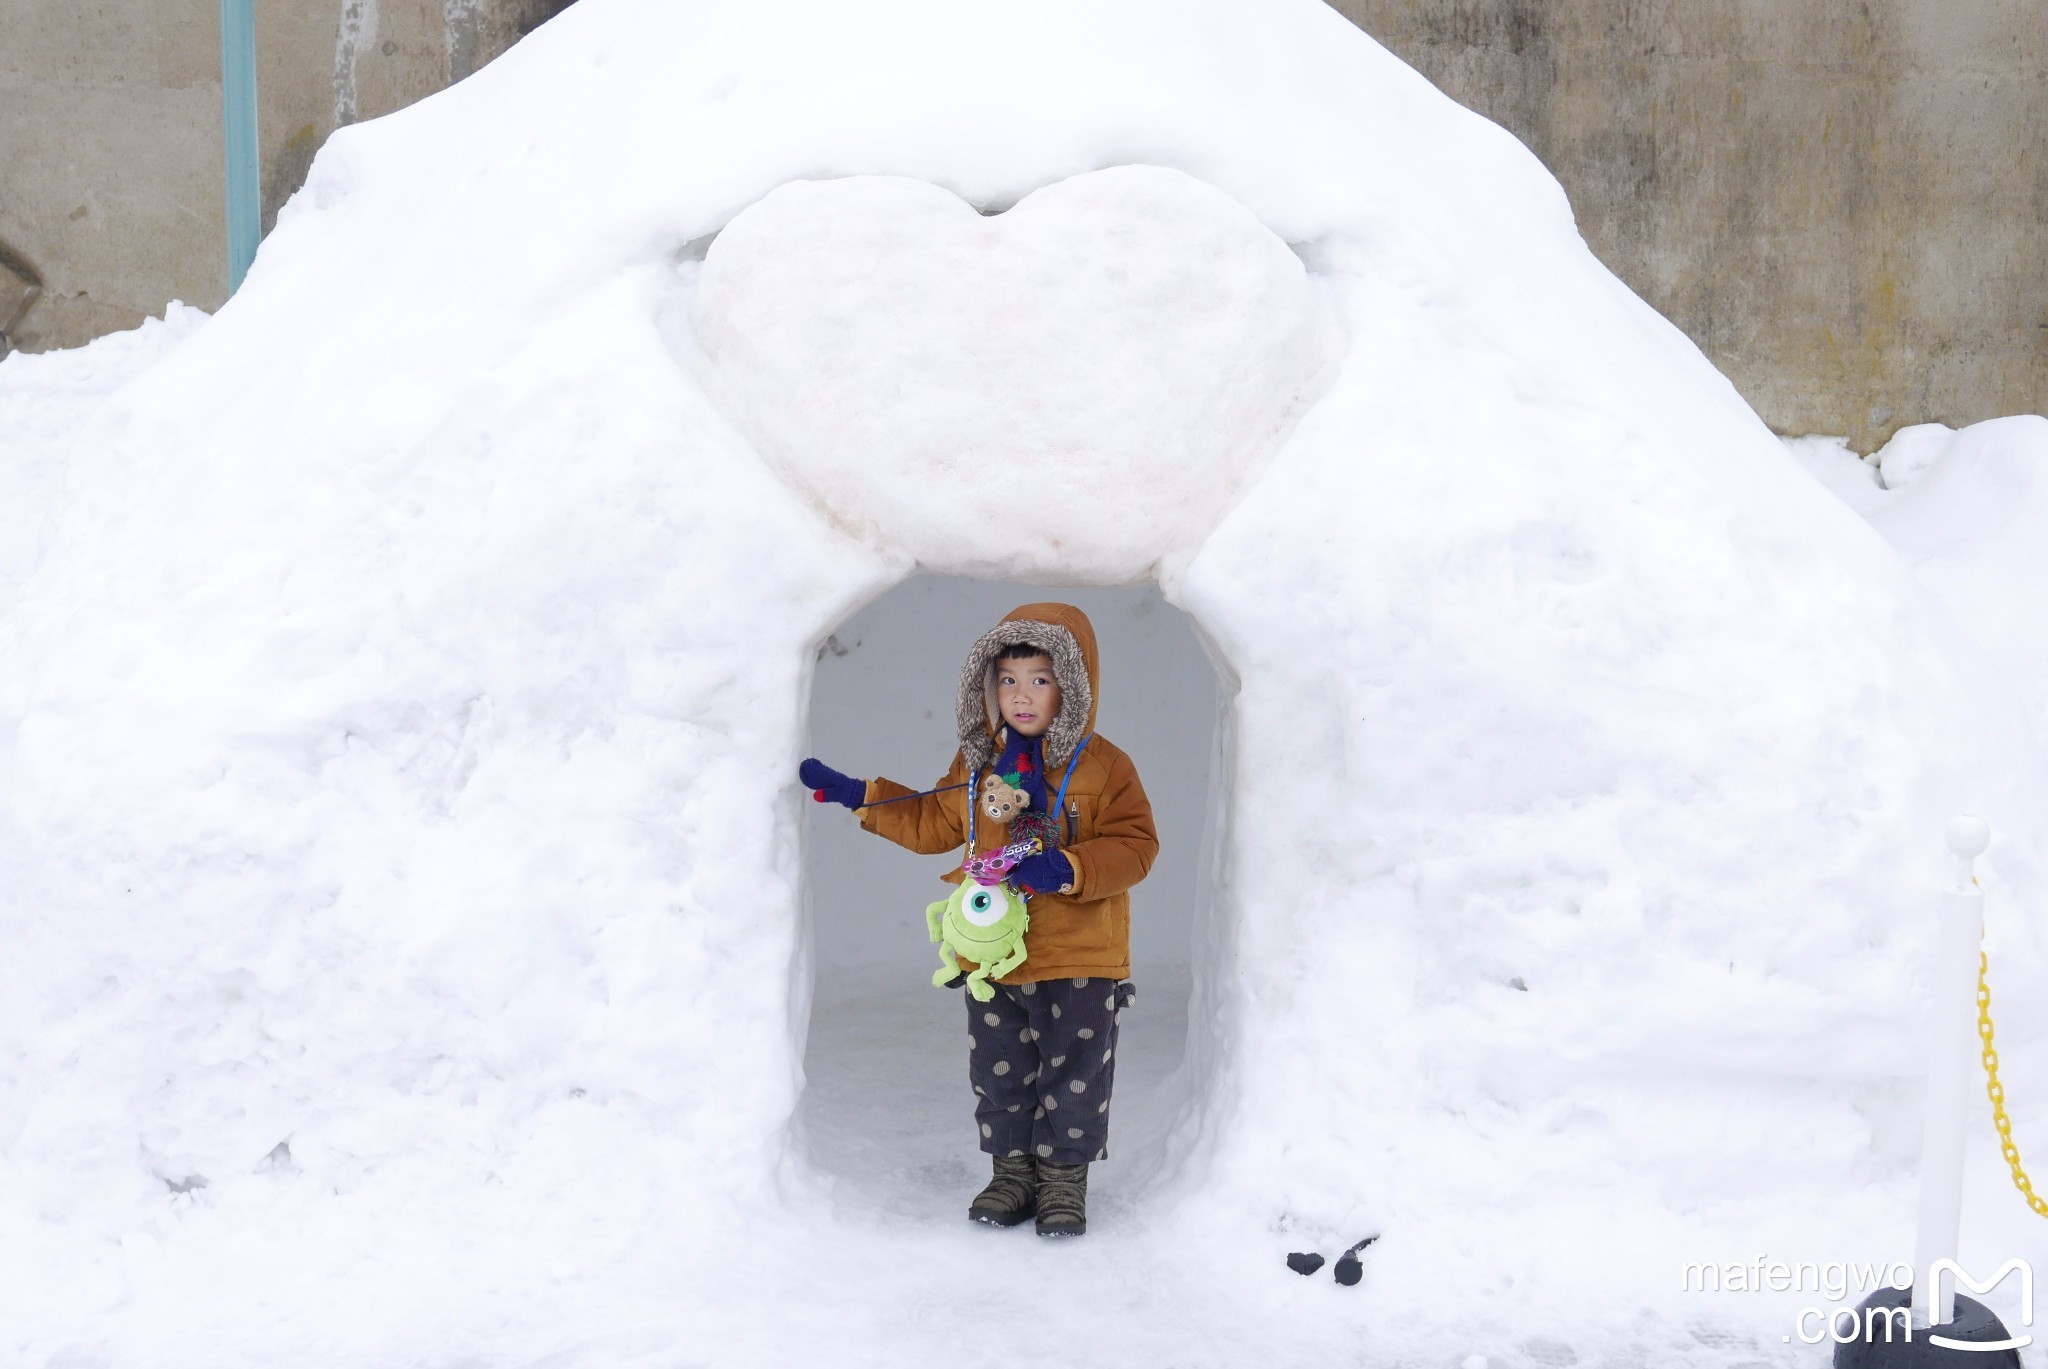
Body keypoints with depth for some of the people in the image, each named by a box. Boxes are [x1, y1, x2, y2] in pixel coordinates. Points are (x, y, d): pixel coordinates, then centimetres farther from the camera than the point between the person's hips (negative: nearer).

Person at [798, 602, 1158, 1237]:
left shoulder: (1102, 767, -8)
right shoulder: (976, 765, 6)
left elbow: (1134, 845, -12)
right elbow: (933, 824, 18)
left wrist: (1069, 868, -26)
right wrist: (855, 795, 13)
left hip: (1078, 959, -4)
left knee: (1074, 1076, 6)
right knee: (999, 1073, 13)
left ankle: (1064, 1177, 22)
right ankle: (1013, 1168, 30)